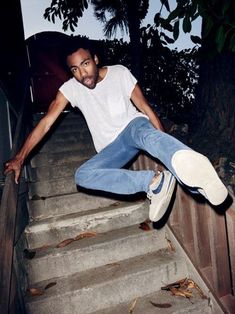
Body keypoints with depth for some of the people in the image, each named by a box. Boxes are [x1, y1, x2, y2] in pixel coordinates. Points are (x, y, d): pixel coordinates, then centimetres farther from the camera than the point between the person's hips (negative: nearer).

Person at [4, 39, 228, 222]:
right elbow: (45, 124, -3)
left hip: (133, 126, -2)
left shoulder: (119, 73, -3)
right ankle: (154, 181, -41)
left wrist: (168, 150, -10)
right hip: (111, 148, 2)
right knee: (82, 175, -27)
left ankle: (195, 171, -68)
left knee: (146, 134, -40)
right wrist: (19, 158, -8)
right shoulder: (70, 88, -1)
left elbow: (145, 108, -4)